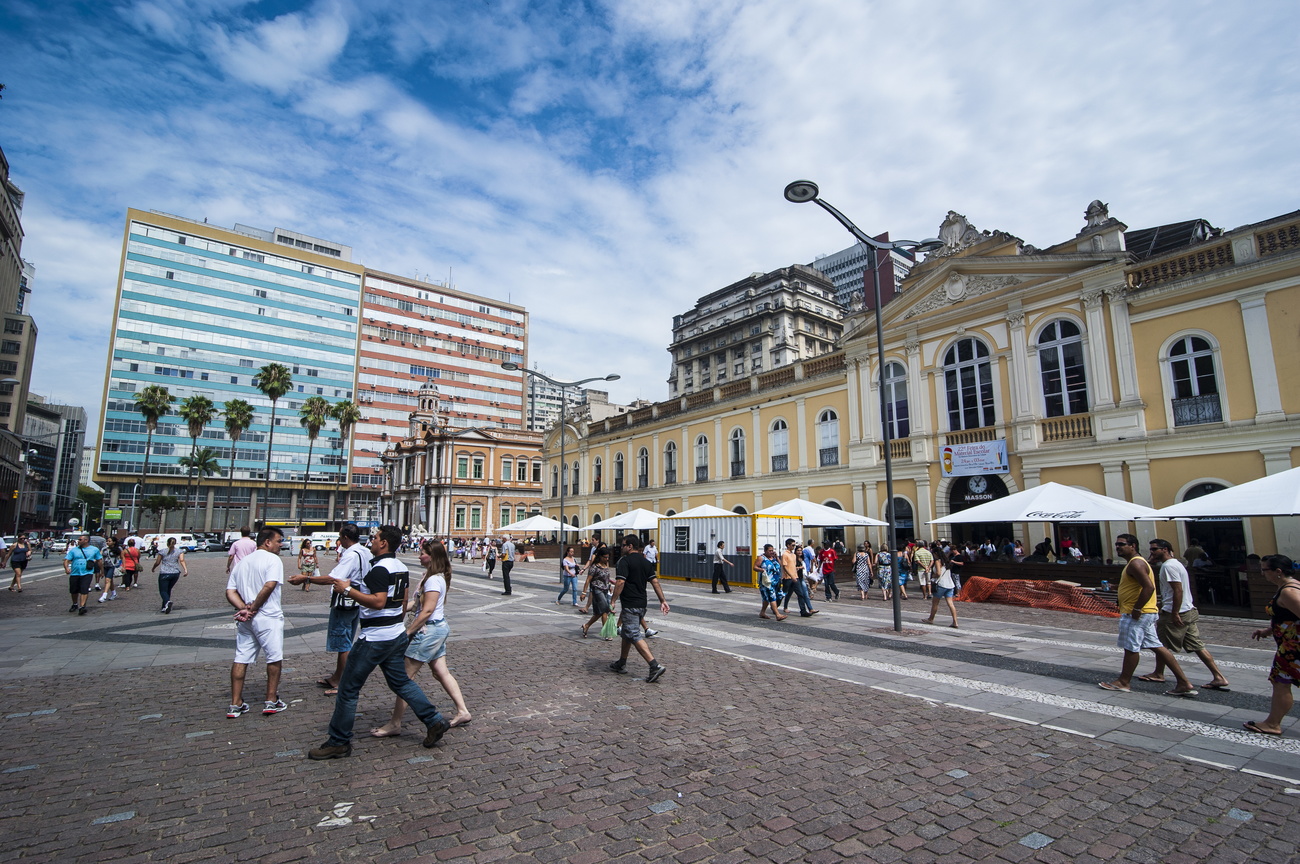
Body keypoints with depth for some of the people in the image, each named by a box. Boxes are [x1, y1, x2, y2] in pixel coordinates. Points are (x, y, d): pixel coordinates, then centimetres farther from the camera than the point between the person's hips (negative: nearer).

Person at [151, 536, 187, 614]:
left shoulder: (163, 552, 0)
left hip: (164, 574, -3)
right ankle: (164, 607, 22)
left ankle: (167, 602, -32)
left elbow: (157, 563, 4)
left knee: (163, 591, -2)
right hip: (176, 574, 3)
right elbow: (182, 560, -9)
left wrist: (153, 568, 24)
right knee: (168, 590, 19)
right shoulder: (180, 551, 5)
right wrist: (185, 569, -16)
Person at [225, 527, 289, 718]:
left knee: (240, 660, 12)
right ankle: (271, 701, 12)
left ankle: (235, 704, 16)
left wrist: (244, 608, -5)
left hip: (244, 621, 7)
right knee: (274, 658, 6)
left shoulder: (241, 562, 15)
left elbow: (230, 592, 7)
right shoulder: (272, 559, -9)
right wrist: (253, 608, -12)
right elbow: (269, 586, -22)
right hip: (268, 618, -7)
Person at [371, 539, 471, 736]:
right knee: (442, 672, 15)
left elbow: (427, 611, -23)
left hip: (428, 630, -10)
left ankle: (394, 724, 9)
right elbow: (417, 602, 12)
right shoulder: (437, 577, 11)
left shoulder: (433, 580, -20)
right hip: (439, 628, 10)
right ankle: (462, 712, 20)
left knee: (405, 676, 0)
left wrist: (407, 631, -17)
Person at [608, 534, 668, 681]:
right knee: (627, 633, 21)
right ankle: (622, 664, 31)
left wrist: (613, 600, -16)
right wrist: (662, 600, 8)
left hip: (630, 605, -9)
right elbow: (655, 582, 8)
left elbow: (620, 582, -21)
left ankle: (655, 666, -20)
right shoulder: (646, 562, 11)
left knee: (634, 636, -10)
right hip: (642, 603, 9)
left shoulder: (625, 561, -12)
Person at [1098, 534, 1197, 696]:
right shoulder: (1134, 563, 16)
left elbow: (1149, 587, -26)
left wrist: (1136, 609, -23)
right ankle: (1184, 683, 14)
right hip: (1145, 613, 10)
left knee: (1131, 647, 0)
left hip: (1137, 614, -10)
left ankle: (1123, 683, 11)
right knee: (1156, 646, 12)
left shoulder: (1135, 564, -17)